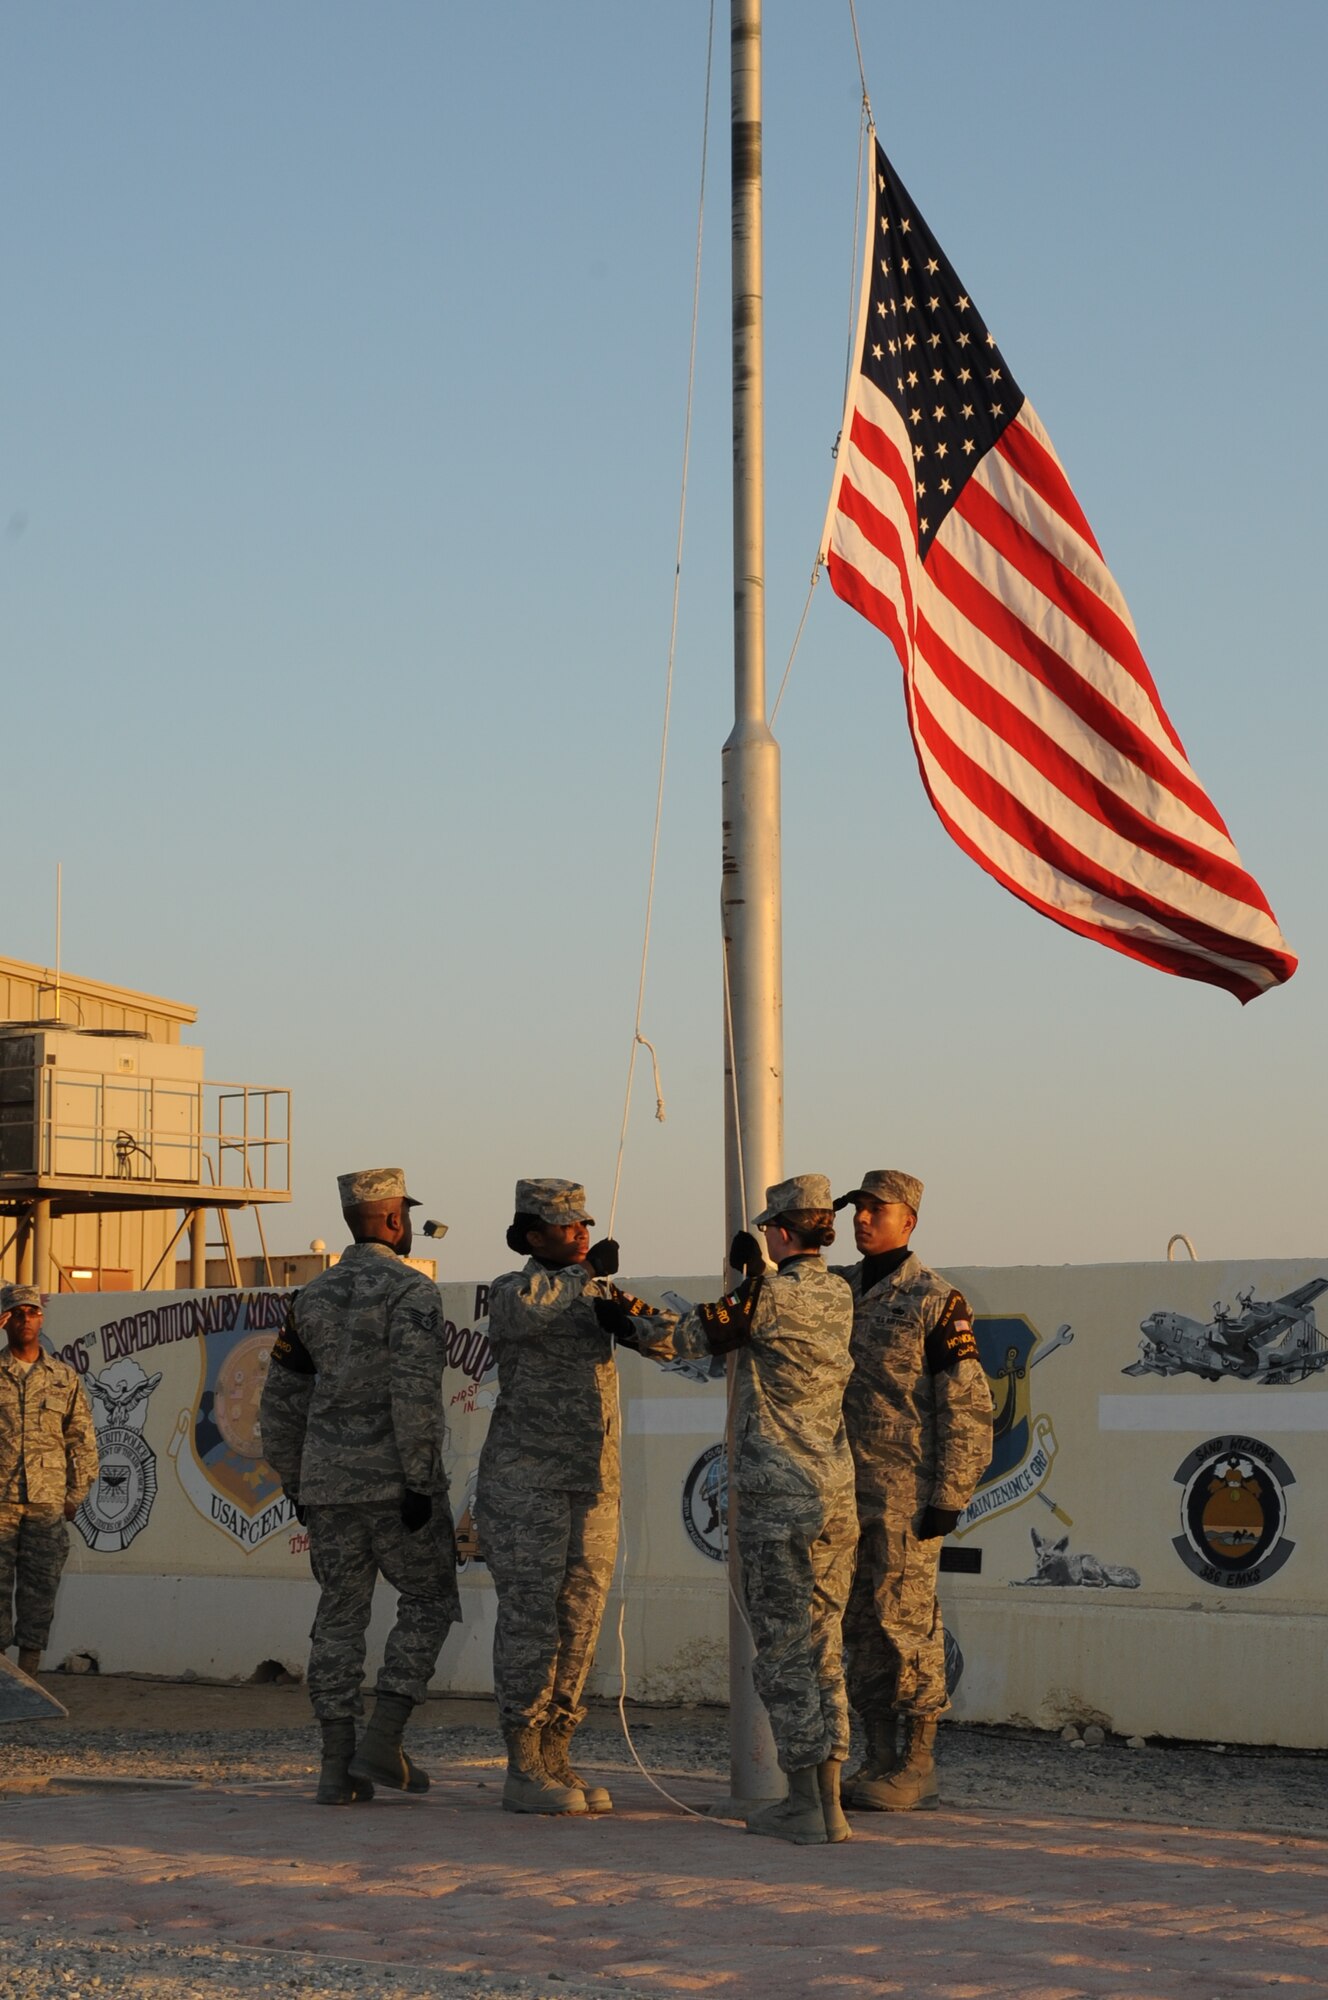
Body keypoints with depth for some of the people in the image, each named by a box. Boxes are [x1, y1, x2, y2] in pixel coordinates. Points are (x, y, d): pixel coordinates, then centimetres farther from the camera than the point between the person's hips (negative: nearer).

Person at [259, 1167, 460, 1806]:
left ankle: (337, 1767, 5)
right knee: (428, 1602, 8)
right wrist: (421, 1482, -16)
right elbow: (415, 1393, -19)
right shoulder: (411, 1291, -8)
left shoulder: (313, 1296, 12)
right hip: (393, 1480, -6)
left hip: (328, 1479, 6)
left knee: (340, 1615, 8)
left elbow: (280, 1400, 14)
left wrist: (294, 1483, 22)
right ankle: (382, 1743, -1)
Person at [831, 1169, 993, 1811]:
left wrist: (949, 1497, -12)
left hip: (907, 1491, -7)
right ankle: (878, 1760, 15)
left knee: (905, 1621, -5)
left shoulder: (936, 1301, -6)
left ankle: (918, 1766, 2)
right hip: (846, 1490, 7)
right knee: (861, 1625, 8)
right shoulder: (836, 1290, 14)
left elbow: (967, 1408, -9)